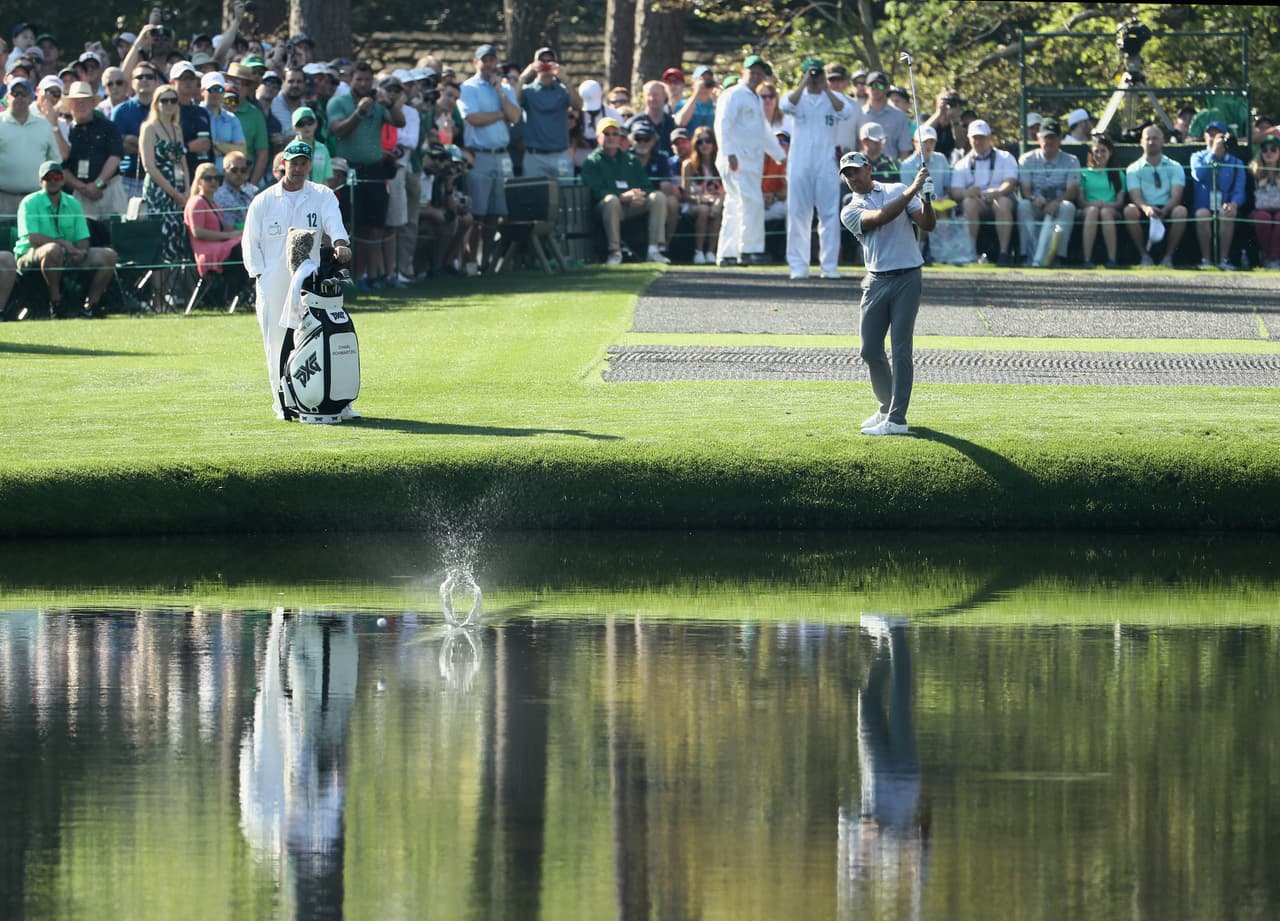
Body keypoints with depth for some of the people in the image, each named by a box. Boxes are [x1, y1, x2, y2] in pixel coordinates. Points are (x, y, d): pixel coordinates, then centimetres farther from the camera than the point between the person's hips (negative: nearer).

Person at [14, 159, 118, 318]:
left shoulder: (73, 204, 13)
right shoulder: (30, 203, -5)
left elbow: (83, 238, 8)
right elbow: (33, 238, -17)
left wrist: (81, 251, -16)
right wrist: (64, 243, -23)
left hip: (69, 257, 6)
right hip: (31, 257, -6)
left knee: (108, 255, -8)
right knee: (53, 250, -41)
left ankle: (90, 305, -7)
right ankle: (55, 302, -26)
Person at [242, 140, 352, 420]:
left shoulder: (322, 196, 5)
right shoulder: (264, 200, 6)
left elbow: (333, 220, -14)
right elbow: (251, 242, 7)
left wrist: (340, 242, -35)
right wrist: (260, 275, -5)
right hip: (273, 283, 0)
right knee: (277, 343, 0)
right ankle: (282, 403, 8)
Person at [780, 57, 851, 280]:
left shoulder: (833, 97, 8)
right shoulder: (797, 96, 8)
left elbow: (845, 111, -13)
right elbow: (786, 105, -15)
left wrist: (826, 89, -14)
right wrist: (804, 84, -15)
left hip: (827, 163, 0)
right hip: (800, 163, 0)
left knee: (830, 214, -2)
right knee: (798, 213, 0)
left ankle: (830, 265, 1)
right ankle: (798, 264, 4)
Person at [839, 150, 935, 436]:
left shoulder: (897, 190, 7)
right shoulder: (850, 212, 5)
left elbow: (928, 225, 0)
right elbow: (880, 217, -15)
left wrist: (926, 200, -20)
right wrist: (912, 191, -21)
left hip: (907, 279, -3)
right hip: (877, 281, 3)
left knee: (901, 349, -8)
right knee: (870, 349, 4)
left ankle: (897, 419, -10)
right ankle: (887, 408, 24)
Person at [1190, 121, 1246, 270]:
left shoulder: (1235, 162, 14)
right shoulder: (1198, 157, 14)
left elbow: (1239, 191, 3)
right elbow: (1199, 175, -10)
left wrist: (1233, 204, -20)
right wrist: (1214, 152, -11)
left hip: (1225, 206, 0)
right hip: (1204, 206, 0)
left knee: (1226, 213, -34)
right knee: (1202, 213, -35)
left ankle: (1224, 259, -33)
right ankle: (1205, 259, -29)